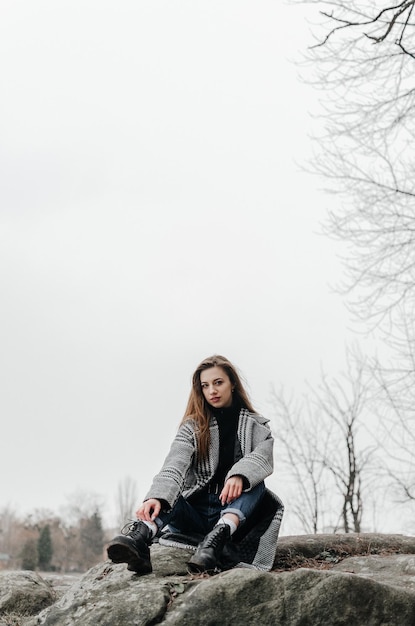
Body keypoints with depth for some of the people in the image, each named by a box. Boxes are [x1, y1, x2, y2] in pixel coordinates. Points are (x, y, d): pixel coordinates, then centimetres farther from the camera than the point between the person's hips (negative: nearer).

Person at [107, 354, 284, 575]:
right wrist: (157, 497, -35)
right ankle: (140, 536, -60)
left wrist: (239, 476, -37)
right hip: (196, 510, 1)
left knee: (256, 484, -30)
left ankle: (216, 540, -54)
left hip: (234, 510, 0)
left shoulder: (256, 426, 9)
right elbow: (175, 464, -13)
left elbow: (263, 457, -14)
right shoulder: (192, 426, 8)